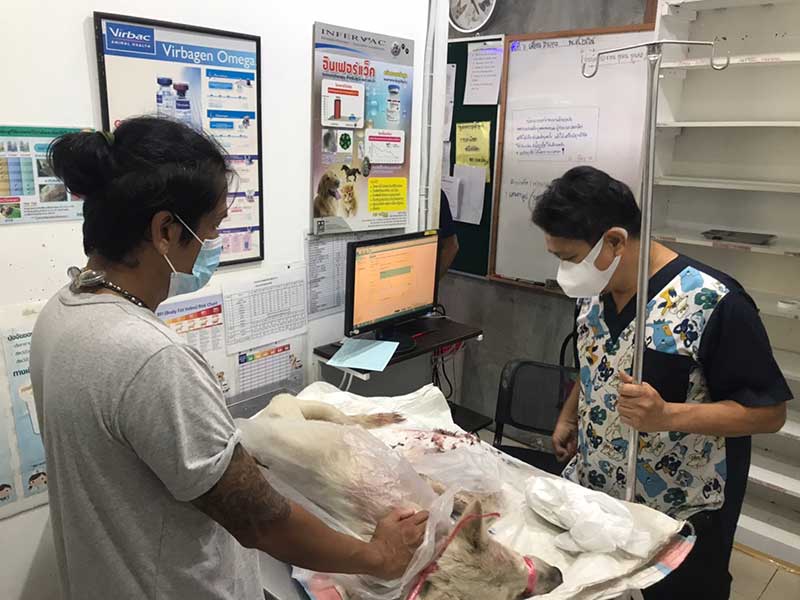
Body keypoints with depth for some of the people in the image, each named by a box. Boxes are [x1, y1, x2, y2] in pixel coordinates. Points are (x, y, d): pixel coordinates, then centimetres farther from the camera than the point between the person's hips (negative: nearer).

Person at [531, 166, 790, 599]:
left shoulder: (713, 303, -25)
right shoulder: (596, 290, -2)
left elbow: (769, 411, -20)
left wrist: (666, 415, -32)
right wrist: (569, 418, 13)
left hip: (677, 520, -6)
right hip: (592, 493, 7)